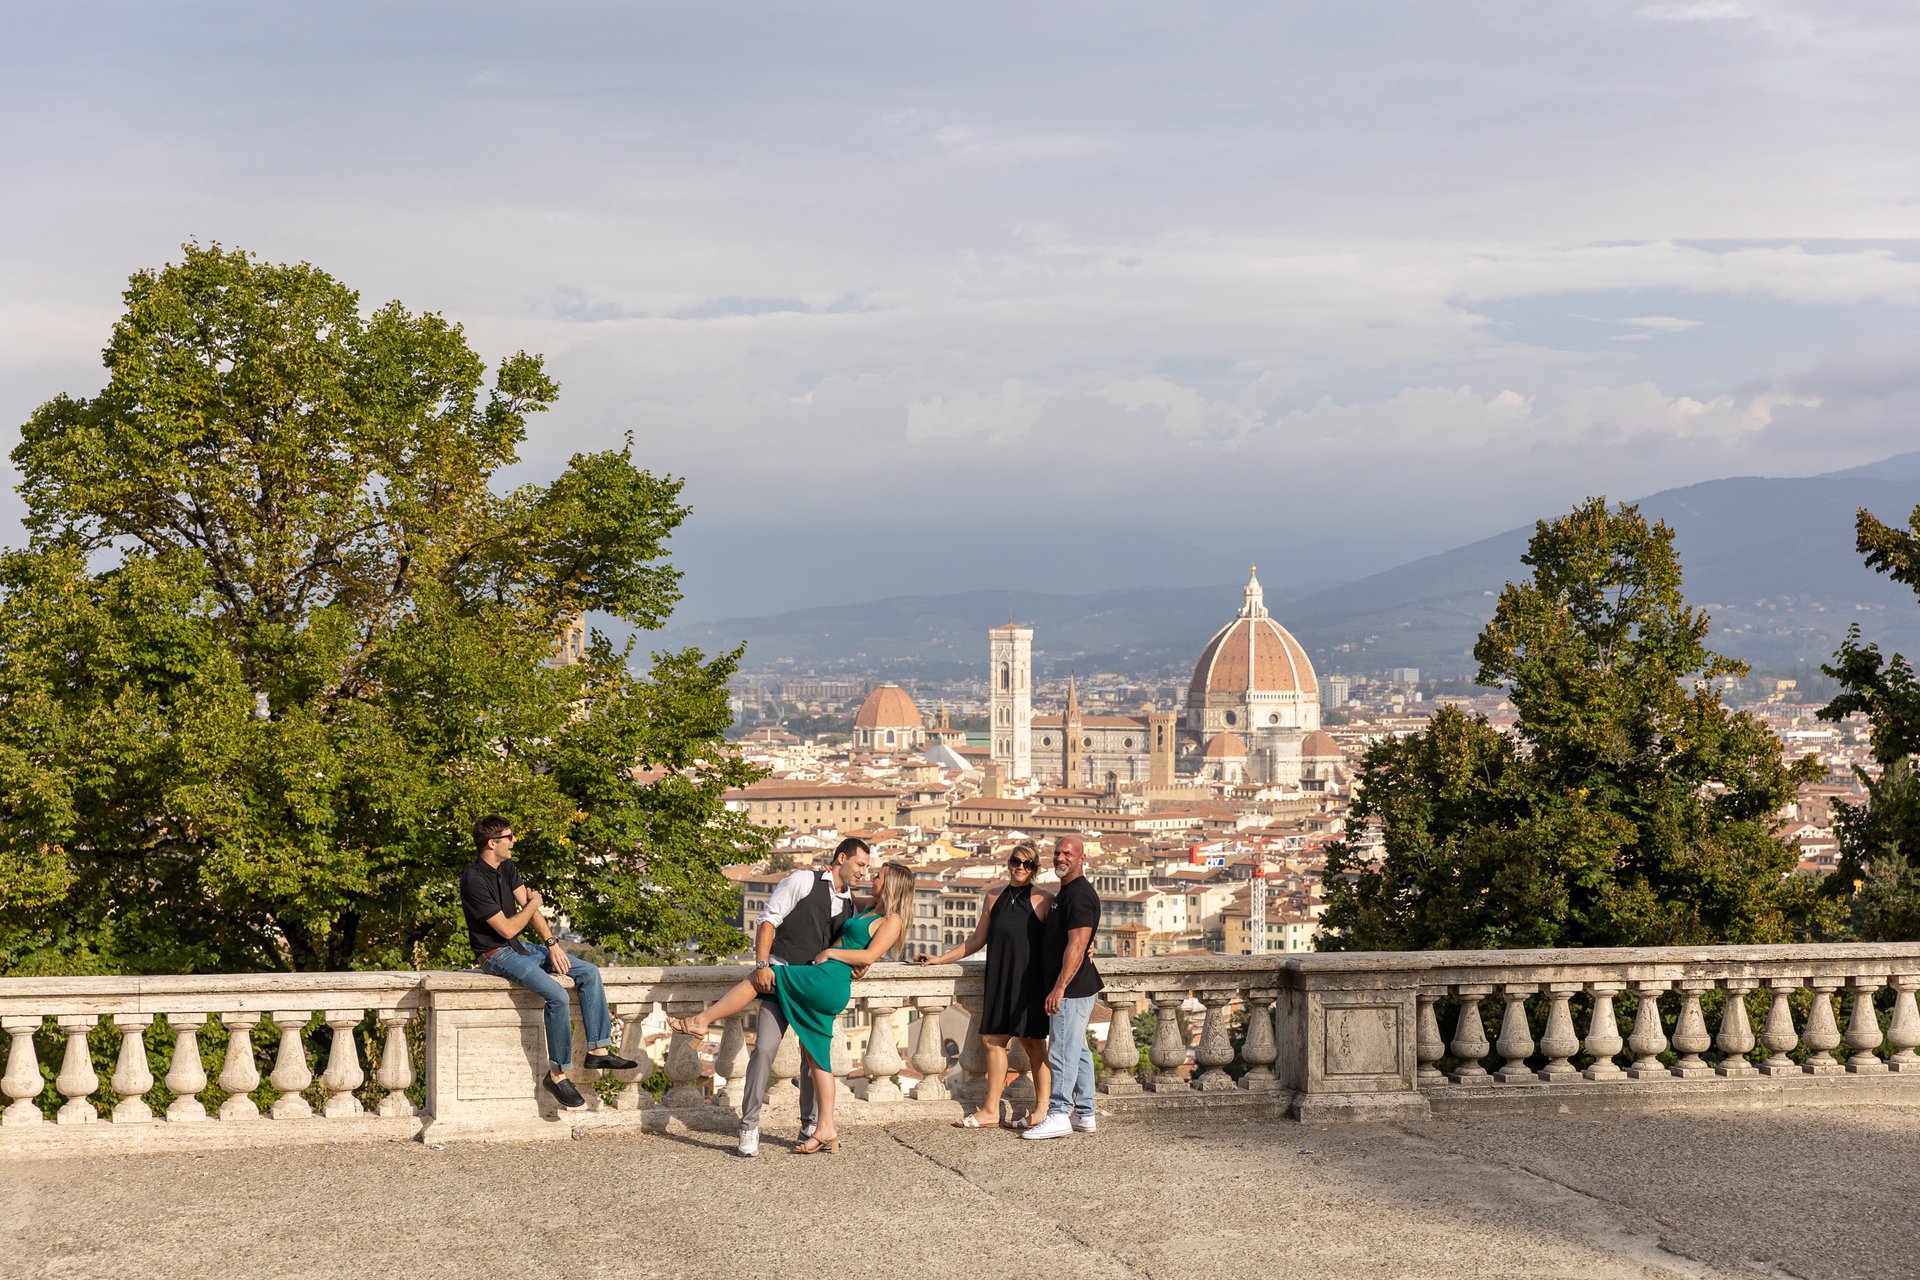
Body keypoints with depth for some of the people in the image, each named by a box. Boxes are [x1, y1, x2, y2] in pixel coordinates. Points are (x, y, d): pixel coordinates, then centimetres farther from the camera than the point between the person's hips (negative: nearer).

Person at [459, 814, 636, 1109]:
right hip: (496, 955, -9)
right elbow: (507, 929, -20)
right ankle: (557, 1074, -16)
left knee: (589, 973, -1)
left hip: (520, 947, 9)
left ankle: (597, 1051, -1)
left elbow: (530, 908, 6)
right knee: (557, 996, -27)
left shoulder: (506, 867, 8)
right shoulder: (474, 881, -21)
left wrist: (552, 944, -8)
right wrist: (534, 902, -4)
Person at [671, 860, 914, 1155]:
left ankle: (701, 1021, 3)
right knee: (816, 1056, 8)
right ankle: (826, 1129, 9)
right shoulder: (869, 907, 21)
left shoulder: (891, 920, -5)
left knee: (758, 978, -4)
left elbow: (869, 956, -16)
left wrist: (830, 952, -10)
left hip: (827, 981, -10)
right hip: (824, 994, 10)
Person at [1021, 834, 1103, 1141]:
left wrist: (1060, 987, -27)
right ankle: (1084, 1115, 18)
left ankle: (1058, 1115, -8)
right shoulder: (1066, 892, 17)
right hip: (1076, 988, 11)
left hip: (1072, 988, -11)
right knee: (1078, 1050, 13)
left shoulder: (1080, 894, -16)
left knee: (1063, 1050, -9)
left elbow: (1077, 945, -23)